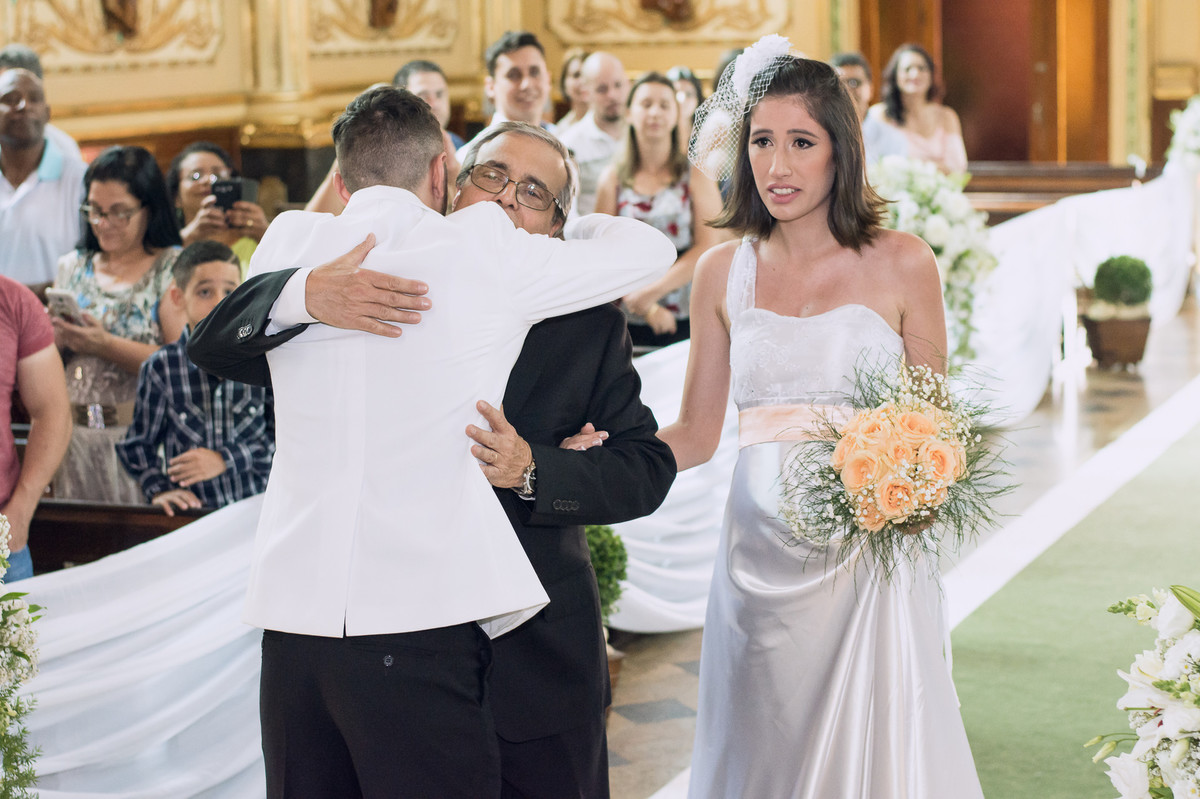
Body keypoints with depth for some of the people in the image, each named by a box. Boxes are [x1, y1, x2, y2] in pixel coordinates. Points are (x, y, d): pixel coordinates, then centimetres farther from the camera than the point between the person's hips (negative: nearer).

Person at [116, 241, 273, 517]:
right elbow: (138, 444, 12)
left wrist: (226, 459, -6)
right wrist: (158, 489, -4)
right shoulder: (160, 368, 5)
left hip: (255, 506, 0)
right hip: (190, 512, 1)